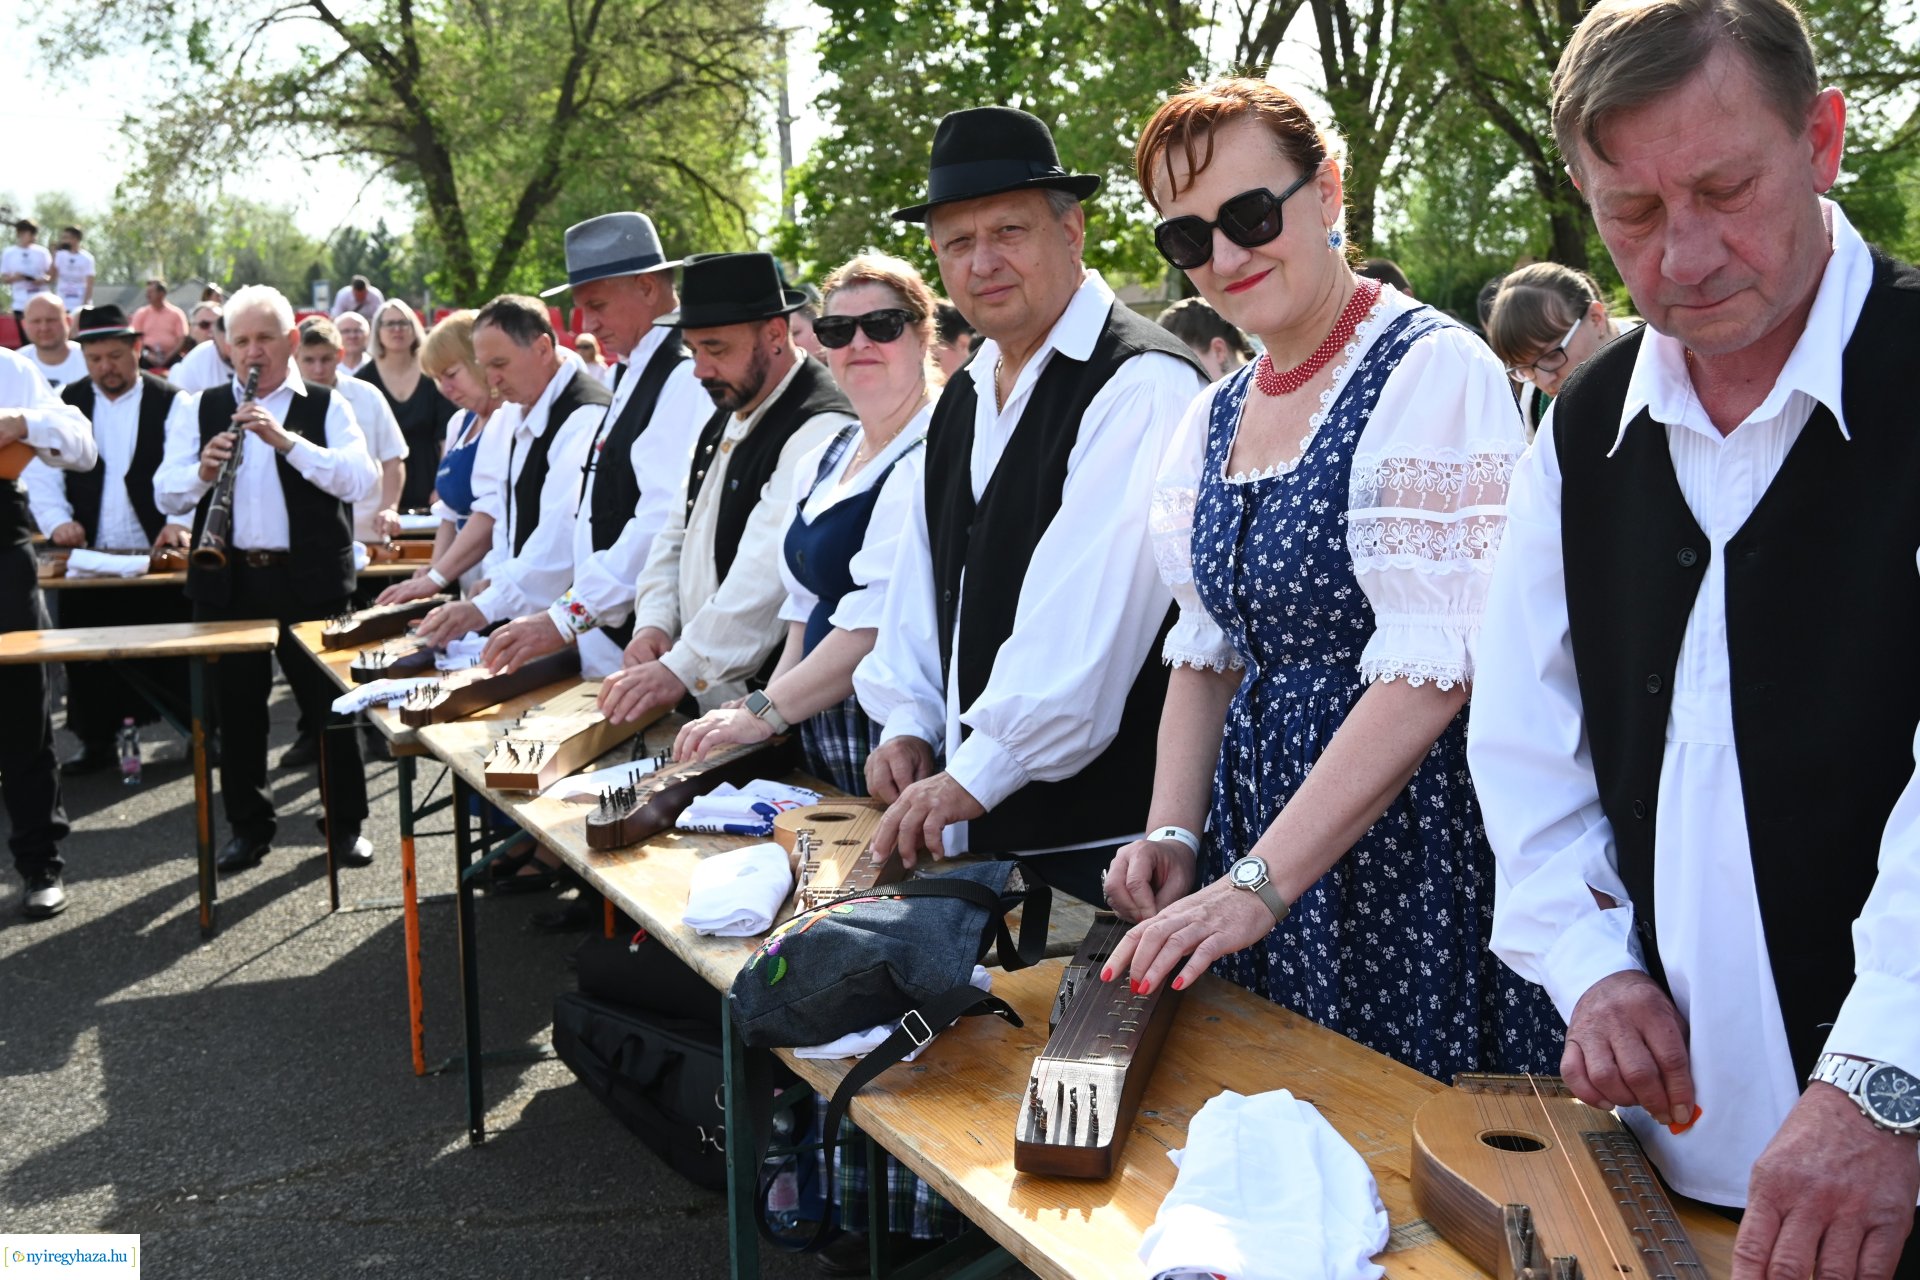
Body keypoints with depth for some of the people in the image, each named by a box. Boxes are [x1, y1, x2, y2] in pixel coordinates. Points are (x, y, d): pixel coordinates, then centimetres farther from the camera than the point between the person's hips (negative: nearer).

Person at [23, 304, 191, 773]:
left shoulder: (170, 401, -1)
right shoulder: (66, 403, 8)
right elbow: (42, 471, 2)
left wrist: (180, 521, -28)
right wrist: (56, 520, -15)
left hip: (158, 556, -3)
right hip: (88, 559, 3)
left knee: (173, 655, 2)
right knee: (87, 656, 7)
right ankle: (97, 742, 20)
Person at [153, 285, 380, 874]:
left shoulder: (326, 407, 2)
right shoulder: (198, 409, 9)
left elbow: (360, 479, -13)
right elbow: (166, 496, 1)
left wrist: (286, 439, -22)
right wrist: (202, 473, -20)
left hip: (310, 580, -2)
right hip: (228, 581, 2)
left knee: (329, 703, 5)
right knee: (236, 708, 10)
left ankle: (346, 823, 18)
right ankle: (249, 826, 24)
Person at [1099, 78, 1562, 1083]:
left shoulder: (1432, 371, -13)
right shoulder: (1213, 417, 10)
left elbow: (1431, 668, -20)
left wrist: (1259, 883, -23)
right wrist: (1173, 834, -1)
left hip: (1411, 820, -6)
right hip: (1261, 824, 6)